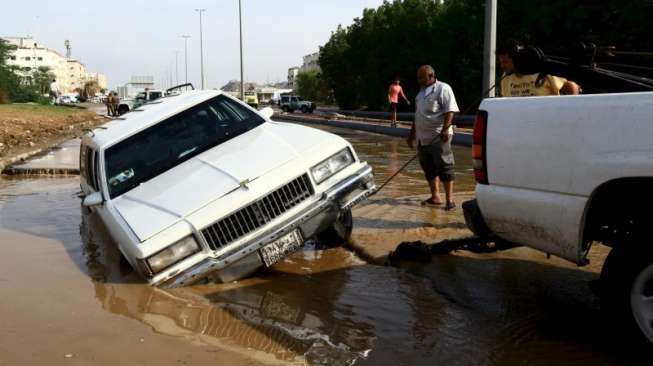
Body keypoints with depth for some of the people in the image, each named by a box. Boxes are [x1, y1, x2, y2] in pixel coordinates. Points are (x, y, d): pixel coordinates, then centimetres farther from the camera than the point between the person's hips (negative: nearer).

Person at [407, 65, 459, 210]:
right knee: (429, 169, 11)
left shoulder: (443, 88, -7)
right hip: (423, 138, 8)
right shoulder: (421, 92, 19)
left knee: (444, 167, -6)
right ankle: (435, 197, 21)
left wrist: (445, 129, -26)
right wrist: (412, 134, 24)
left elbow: (450, 111, -16)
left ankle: (450, 199, -1)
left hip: (439, 137, -8)